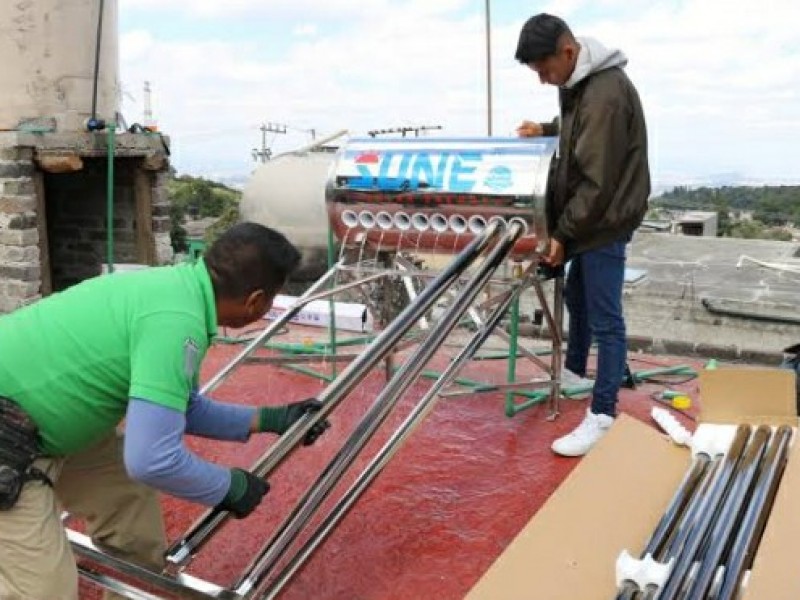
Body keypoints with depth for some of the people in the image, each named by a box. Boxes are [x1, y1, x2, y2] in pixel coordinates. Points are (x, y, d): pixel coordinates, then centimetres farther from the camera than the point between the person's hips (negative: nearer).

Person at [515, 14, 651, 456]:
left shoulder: (605, 94, -25)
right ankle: (573, 374, 43)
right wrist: (546, 129, 8)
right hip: (588, 215, 10)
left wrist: (562, 233, -18)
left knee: (604, 318, -4)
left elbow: (598, 181, -24)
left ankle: (602, 416, 4)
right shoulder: (580, 80, 6)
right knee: (576, 295, 23)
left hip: (605, 219, -10)